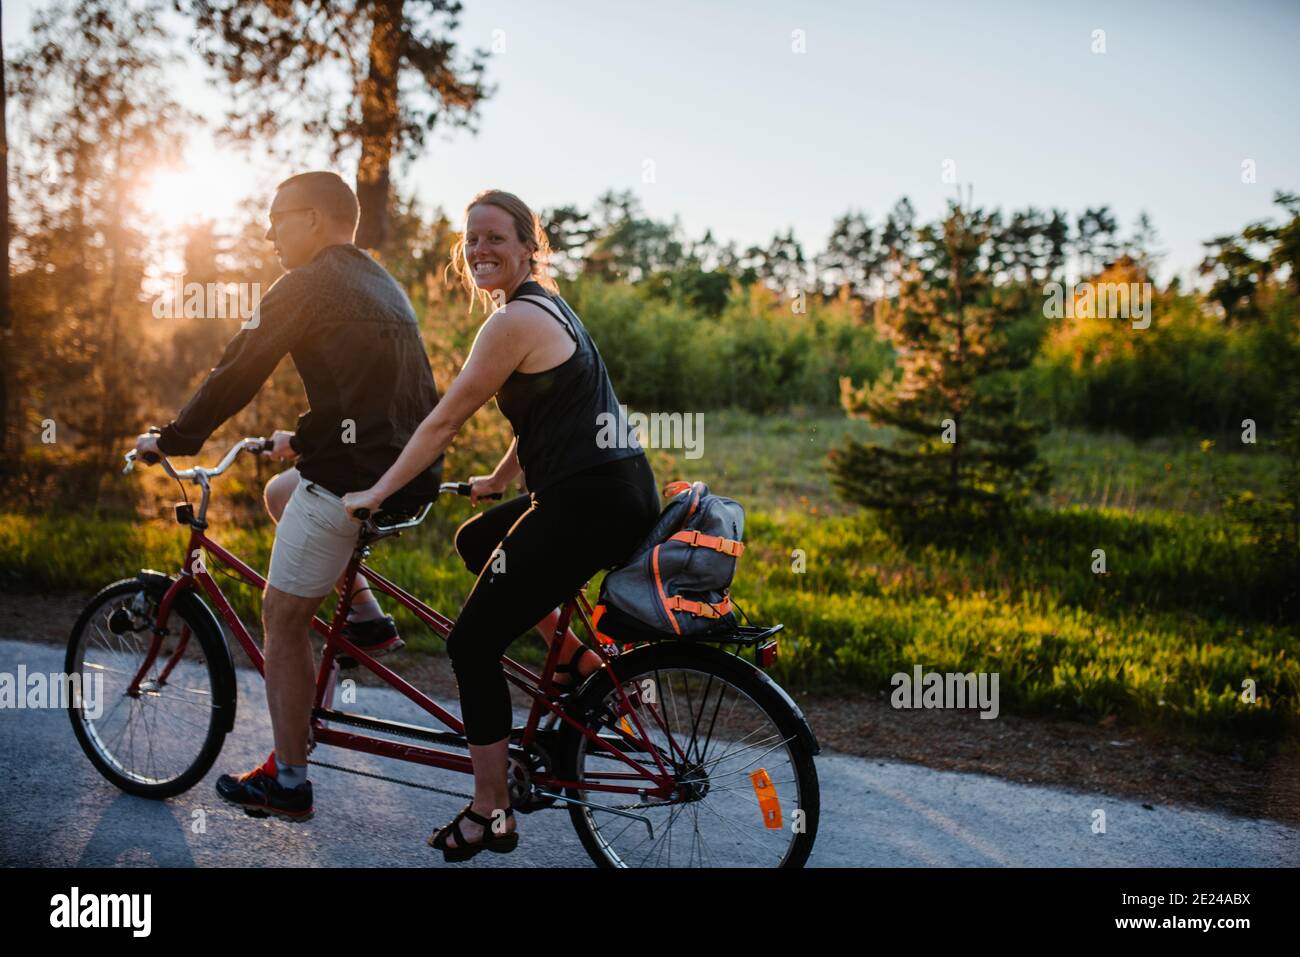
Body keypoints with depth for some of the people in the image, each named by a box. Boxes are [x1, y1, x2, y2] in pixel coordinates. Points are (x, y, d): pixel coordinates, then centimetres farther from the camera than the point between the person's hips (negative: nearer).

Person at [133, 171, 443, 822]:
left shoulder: (305, 285, -4)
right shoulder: (384, 285, 21)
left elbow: (236, 374, -6)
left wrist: (172, 440, 7)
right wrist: (302, 440, 39)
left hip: (351, 477, -8)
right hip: (414, 479, 8)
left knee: (283, 617, 6)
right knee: (286, 489, 32)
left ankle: (287, 782, 12)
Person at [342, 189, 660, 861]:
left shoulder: (515, 320, -12)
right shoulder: (547, 306, 18)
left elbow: (444, 421, -10)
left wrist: (376, 492, 0)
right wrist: (498, 480, 32)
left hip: (588, 505, -10)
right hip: (622, 491, 10)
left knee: (473, 643, 2)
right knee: (475, 541, 29)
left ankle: (490, 816, 12)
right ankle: (579, 661, 21)